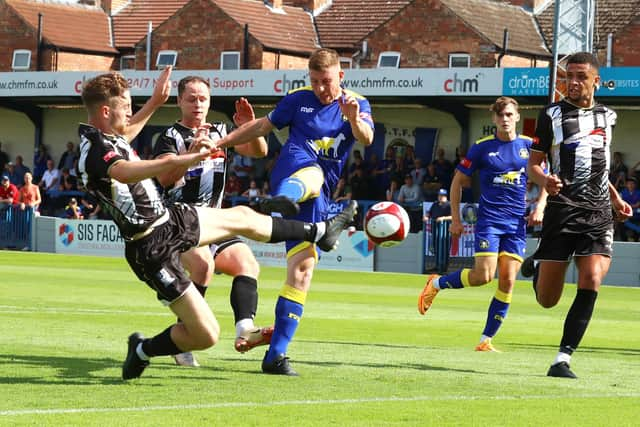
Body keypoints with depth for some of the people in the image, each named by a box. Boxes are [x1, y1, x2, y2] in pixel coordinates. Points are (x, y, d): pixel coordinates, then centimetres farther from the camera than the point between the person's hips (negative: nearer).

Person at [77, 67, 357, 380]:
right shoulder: (95, 153, -27)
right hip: (155, 249, -10)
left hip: (170, 219, 10)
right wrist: (186, 159, -58)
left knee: (241, 216, 25)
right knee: (205, 335, -9)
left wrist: (155, 101, 34)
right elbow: (128, 173, -50)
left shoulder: (104, 136, 4)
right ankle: (143, 351, 15)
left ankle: (318, 232, 44)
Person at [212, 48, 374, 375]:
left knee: (303, 270, -5)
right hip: (292, 170, -3)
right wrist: (221, 141, 21)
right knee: (313, 173, -41)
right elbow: (263, 126, 24)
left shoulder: (357, 105, 12)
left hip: (317, 198, 3)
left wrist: (355, 119, -30)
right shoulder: (298, 99, 12)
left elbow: (366, 139, -8)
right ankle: (283, 198, -82)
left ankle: (276, 354, -3)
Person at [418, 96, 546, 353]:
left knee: (508, 280, -6)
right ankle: (437, 283, 13)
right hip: (489, 219, -2)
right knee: (483, 276, -15)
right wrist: (455, 220, 4)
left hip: (517, 223, 3)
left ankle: (486, 340, 2)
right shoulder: (482, 148, -1)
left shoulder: (529, 146, 5)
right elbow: (458, 182, 7)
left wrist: (539, 207, -3)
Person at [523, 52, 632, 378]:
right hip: (562, 209, -3)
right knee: (547, 300, 0)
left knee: (591, 281, -18)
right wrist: (544, 180, -21)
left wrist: (615, 197, 20)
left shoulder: (607, 116, 15)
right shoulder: (552, 114, 2)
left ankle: (563, 359, -13)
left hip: (599, 213, 3)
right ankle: (537, 266, 37)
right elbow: (533, 165, 1)